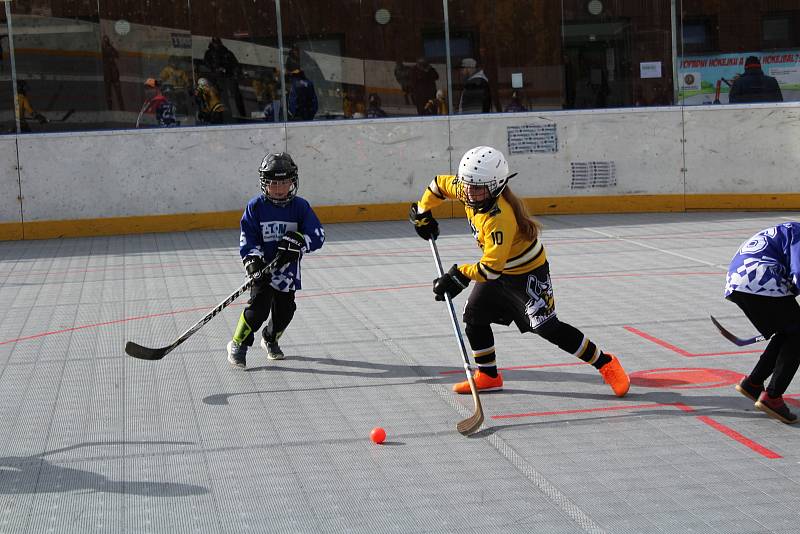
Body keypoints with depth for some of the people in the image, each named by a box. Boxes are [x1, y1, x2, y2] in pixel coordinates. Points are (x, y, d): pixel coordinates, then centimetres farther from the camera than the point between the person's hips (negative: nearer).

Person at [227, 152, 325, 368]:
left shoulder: (300, 206, -2)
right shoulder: (256, 207, -6)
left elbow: (318, 236, -8)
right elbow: (247, 239, -5)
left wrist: (298, 241, -26)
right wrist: (253, 259, -21)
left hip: (288, 269, 3)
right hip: (263, 268, -3)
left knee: (284, 310, 7)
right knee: (259, 306, -15)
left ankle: (270, 339, 35)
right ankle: (238, 344, 1)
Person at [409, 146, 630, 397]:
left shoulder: (500, 218, -38)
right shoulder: (466, 191, -13)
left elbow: (491, 269, -39)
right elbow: (440, 183, 9)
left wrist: (459, 275, -29)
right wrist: (422, 214, 12)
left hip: (527, 272, -9)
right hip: (498, 268, 9)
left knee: (546, 326, -11)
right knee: (474, 315, 6)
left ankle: (605, 364, 1)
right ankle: (488, 376, 21)